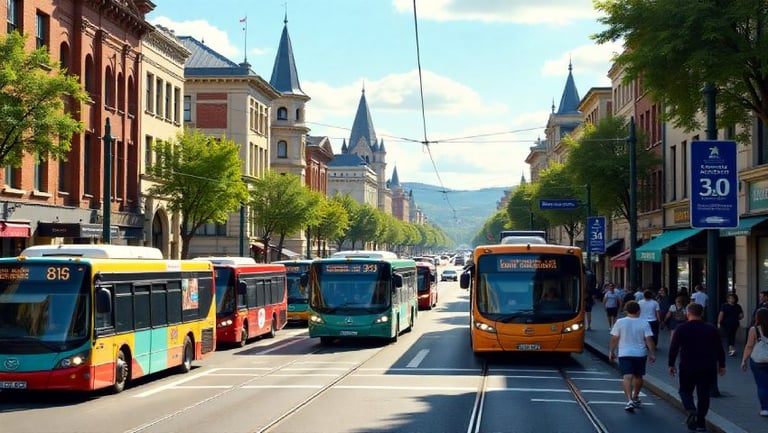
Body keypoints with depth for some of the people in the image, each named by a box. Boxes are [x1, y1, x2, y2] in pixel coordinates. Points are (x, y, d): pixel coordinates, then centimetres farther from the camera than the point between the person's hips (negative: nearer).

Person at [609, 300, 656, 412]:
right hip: (640, 354, 2)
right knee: (638, 376, 20)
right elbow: (649, 340, -8)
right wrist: (652, 354, -2)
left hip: (624, 354, -2)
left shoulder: (620, 322, -4)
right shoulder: (644, 324, -3)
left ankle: (630, 400, -26)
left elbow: (614, 339, -1)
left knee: (627, 377, -10)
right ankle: (635, 398, 36)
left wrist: (611, 352, 9)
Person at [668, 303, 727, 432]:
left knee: (685, 391, 14)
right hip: (707, 368, 2)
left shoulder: (681, 329, -6)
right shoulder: (711, 329, 2)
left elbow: (673, 348, -5)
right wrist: (721, 365, 16)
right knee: (703, 394, 9)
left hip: (687, 368, -2)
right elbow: (719, 349, 6)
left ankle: (691, 410, -13)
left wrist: (671, 364, 4)